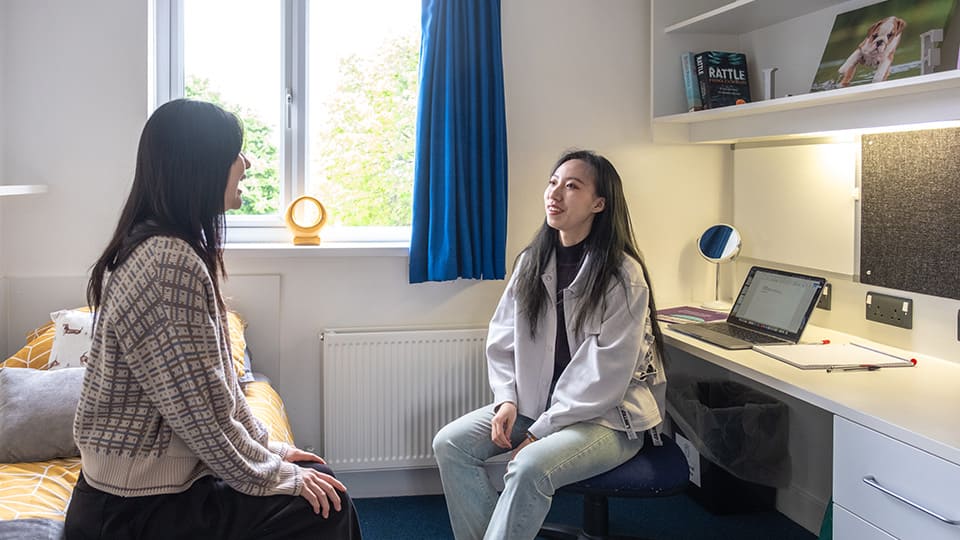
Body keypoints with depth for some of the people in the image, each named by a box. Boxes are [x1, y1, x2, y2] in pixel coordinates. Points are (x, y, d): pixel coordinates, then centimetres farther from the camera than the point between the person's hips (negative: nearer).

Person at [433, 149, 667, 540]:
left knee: (530, 466, -33)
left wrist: (541, 431, -19)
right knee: (449, 444, -11)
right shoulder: (531, 262, 3)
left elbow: (605, 376, -18)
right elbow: (502, 341, 9)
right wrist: (507, 400, -8)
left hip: (607, 417, -6)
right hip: (534, 404, 7)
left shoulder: (623, 277, -15)